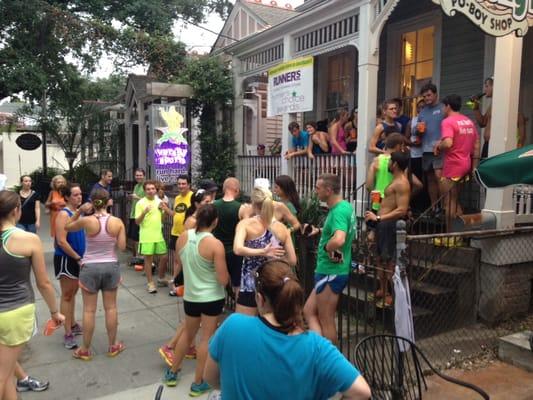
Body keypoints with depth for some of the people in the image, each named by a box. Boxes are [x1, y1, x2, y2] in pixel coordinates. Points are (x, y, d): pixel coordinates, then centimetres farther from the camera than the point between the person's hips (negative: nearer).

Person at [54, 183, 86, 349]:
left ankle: (73, 325, 33)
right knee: (67, 295, 0)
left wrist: (81, 257, 9)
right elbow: (61, 242, -24)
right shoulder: (64, 214, -18)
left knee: (73, 292, 18)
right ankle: (68, 334, 8)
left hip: (77, 258, 8)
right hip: (65, 259, -8)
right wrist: (77, 257, -19)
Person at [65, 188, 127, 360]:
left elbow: (67, 227, 5)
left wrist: (79, 211, 0)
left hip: (90, 267, -2)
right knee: (111, 307, 13)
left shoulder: (86, 221, -14)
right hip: (111, 266, 2)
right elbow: (122, 247, -6)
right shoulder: (118, 222, -9)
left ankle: (85, 350, 20)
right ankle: (113, 346, 25)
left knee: (89, 310, 8)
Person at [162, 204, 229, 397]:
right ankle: (198, 384, 20)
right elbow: (223, 280, -19)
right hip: (212, 298, -5)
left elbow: (178, 263, 12)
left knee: (188, 333, 25)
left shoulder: (183, 236, -5)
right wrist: (226, 274, 1)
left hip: (190, 296, 5)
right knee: (207, 338, 9)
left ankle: (172, 373, 38)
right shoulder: (215, 244, -22)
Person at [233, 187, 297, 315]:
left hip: (251, 286, -3)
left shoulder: (246, 224, -8)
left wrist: (262, 252, -20)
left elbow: (237, 249, -26)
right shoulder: (282, 228, 1)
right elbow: (292, 261, 2)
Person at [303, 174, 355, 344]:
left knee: (326, 322, 6)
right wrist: (321, 231, 16)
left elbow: (338, 240, -42)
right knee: (309, 311, 17)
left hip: (331, 273, -10)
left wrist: (326, 247, -23)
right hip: (332, 271, 10)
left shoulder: (338, 211, -23)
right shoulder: (346, 206, 7)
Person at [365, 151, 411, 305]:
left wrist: (378, 218, -27)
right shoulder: (397, 180, 16)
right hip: (383, 223, 11)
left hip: (389, 224, -11)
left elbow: (402, 210, -25)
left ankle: (389, 295, 3)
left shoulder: (401, 183, -16)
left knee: (389, 260, -4)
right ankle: (382, 290, 30)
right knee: (381, 258, 17)